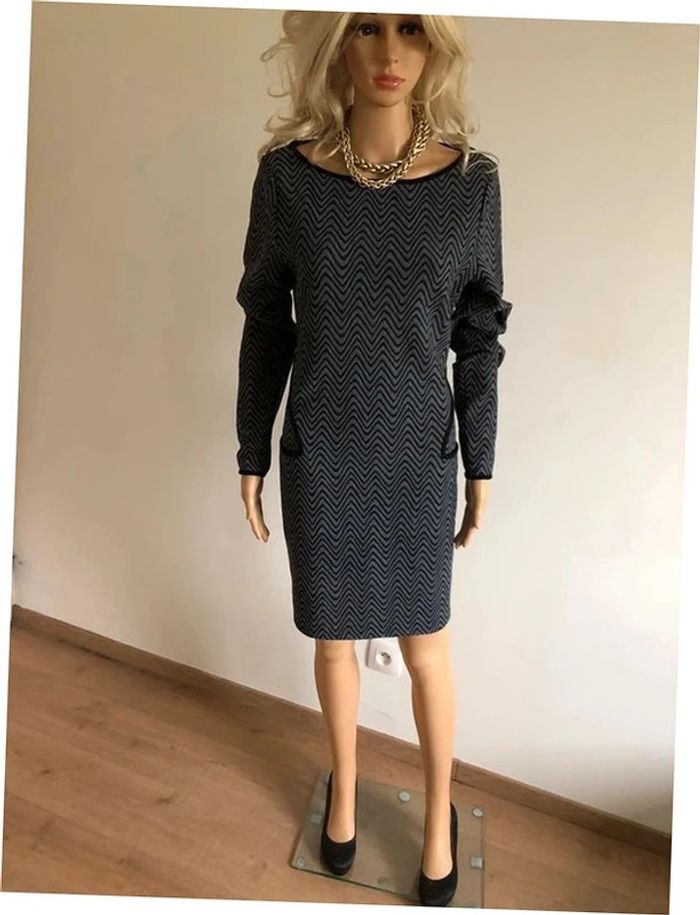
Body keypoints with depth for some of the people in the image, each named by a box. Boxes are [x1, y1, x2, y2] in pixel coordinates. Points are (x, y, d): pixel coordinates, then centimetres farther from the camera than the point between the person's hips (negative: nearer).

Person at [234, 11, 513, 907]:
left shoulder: (471, 179, -5)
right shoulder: (286, 172, -5)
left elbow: (478, 338, 0)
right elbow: (266, 325, 1)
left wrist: (482, 467, 3)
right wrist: (250, 457, 3)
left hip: (419, 458, 0)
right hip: (320, 457, 1)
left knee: (426, 648, 14)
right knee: (334, 638, 18)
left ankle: (438, 813, 43)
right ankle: (344, 787, 48)